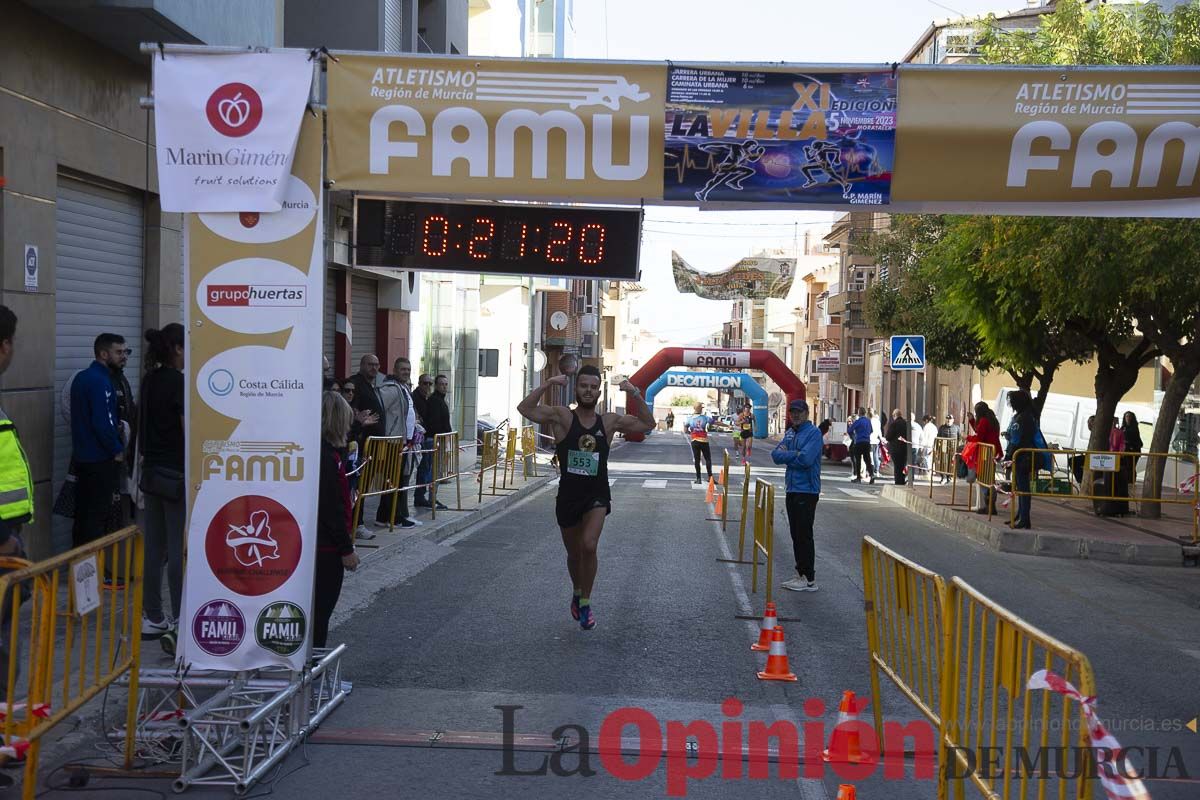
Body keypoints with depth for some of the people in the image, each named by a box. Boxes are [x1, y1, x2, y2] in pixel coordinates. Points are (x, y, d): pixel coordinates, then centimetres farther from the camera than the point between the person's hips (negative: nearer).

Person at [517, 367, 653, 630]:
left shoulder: (610, 422, 0)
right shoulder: (562, 417, -7)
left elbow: (648, 423, 0)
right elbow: (525, 409, -20)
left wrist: (635, 394, -11)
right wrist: (548, 384, -26)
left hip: (597, 496, 0)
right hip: (568, 496, 0)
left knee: (589, 546, -21)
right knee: (574, 553, 16)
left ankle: (585, 602, -2)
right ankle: (577, 592, 46)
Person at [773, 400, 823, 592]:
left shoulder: (814, 433, -9)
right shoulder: (790, 433, 14)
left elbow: (806, 459, -21)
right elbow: (776, 455, 5)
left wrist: (786, 455, -6)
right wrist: (795, 454, -12)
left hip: (807, 490, -8)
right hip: (792, 489, 8)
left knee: (804, 535, -7)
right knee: (796, 534, 12)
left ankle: (809, 579, -3)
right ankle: (801, 575, 20)